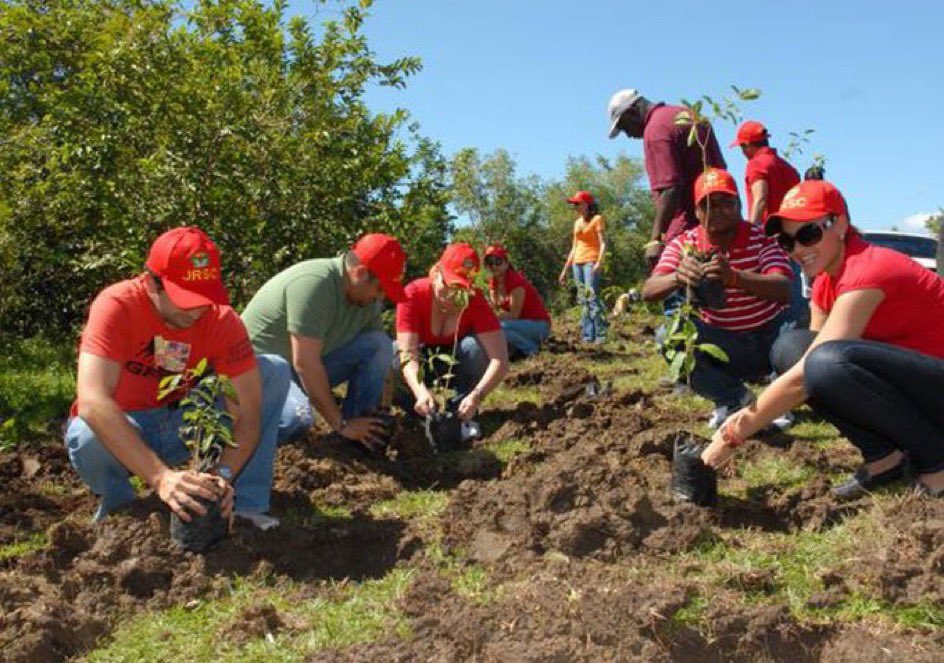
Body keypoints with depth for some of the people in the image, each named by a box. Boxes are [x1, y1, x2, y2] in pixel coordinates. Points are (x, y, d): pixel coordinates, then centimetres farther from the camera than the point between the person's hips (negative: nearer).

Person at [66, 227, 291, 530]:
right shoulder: (117, 306, -27)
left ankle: (244, 506, -17)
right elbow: (92, 402, -40)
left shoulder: (223, 320, -18)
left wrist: (224, 476, -40)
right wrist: (161, 476, -49)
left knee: (275, 371, -16)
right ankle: (119, 506, -4)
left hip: (184, 420, 3)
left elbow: (248, 411, -21)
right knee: (89, 439, -40)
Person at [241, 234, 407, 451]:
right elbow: (304, 364, -32)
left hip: (311, 367, 7)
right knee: (297, 419, -37)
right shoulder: (314, 284, -30)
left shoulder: (367, 295, -5)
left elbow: (381, 353, 2)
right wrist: (341, 424, -25)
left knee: (379, 343, -12)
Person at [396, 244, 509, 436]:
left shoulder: (475, 300, -27)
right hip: (423, 363, 0)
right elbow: (408, 354, -37)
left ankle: (462, 414, -13)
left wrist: (476, 396, -51)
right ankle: (427, 413, -9)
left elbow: (500, 359, -34)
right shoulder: (413, 294, -28)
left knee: (477, 346, -33)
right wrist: (420, 391, -57)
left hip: (456, 363, 0)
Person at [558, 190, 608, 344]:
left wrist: (599, 262, -24)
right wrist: (565, 269, 19)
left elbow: (603, 243, -9)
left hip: (591, 262, -7)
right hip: (577, 263, 7)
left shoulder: (597, 219, 0)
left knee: (592, 298, -19)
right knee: (584, 301, 3)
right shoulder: (577, 222, 20)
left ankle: (601, 334, -21)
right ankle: (588, 335, 2)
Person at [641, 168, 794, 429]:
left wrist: (734, 277, -49)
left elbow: (784, 290, -30)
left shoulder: (760, 238, -12)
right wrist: (677, 277, -44)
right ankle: (734, 398, -9)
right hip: (723, 346, 1)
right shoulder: (684, 245, -6)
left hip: (768, 339, -1)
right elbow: (648, 291, -20)